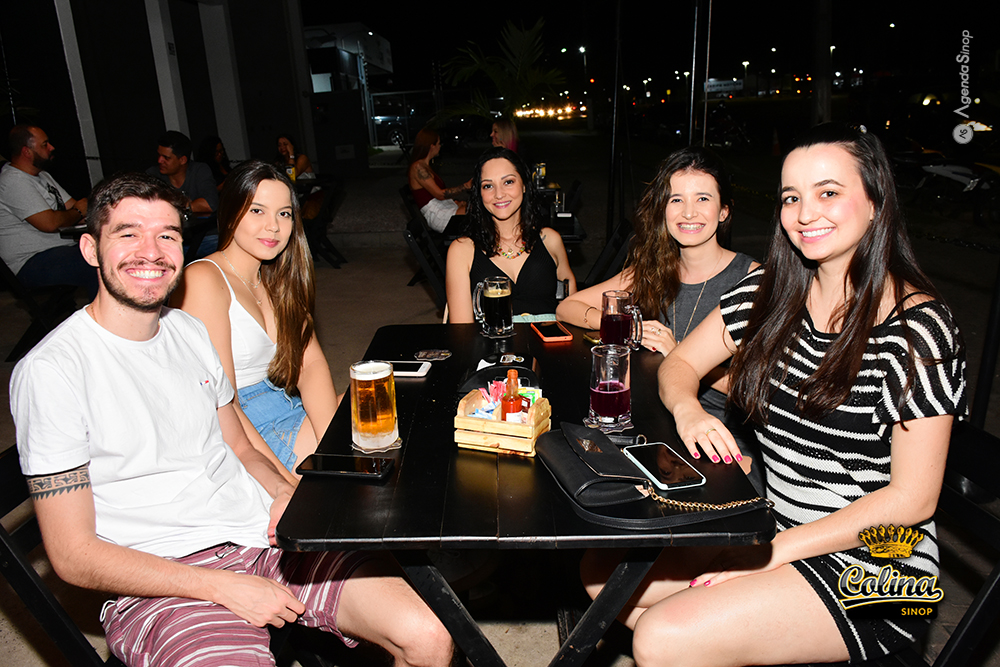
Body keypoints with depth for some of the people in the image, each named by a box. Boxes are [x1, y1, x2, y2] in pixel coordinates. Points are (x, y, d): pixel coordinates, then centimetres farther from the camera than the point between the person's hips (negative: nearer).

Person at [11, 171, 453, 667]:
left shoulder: (188, 329, 11)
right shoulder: (51, 370, -9)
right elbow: (74, 556, -9)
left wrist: (284, 493, -3)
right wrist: (225, 587, -16)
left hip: (266, 535, 5)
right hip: (164, 582, -4)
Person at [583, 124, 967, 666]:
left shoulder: (918, 328, -15)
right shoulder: (772, 291, 1)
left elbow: (912, 497, -15)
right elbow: (680, 363, 8)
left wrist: (776, 549, -20)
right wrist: (688, 410, -16)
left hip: (870, 566, -6)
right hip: (769, 525, 6)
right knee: (604, 573, -4)